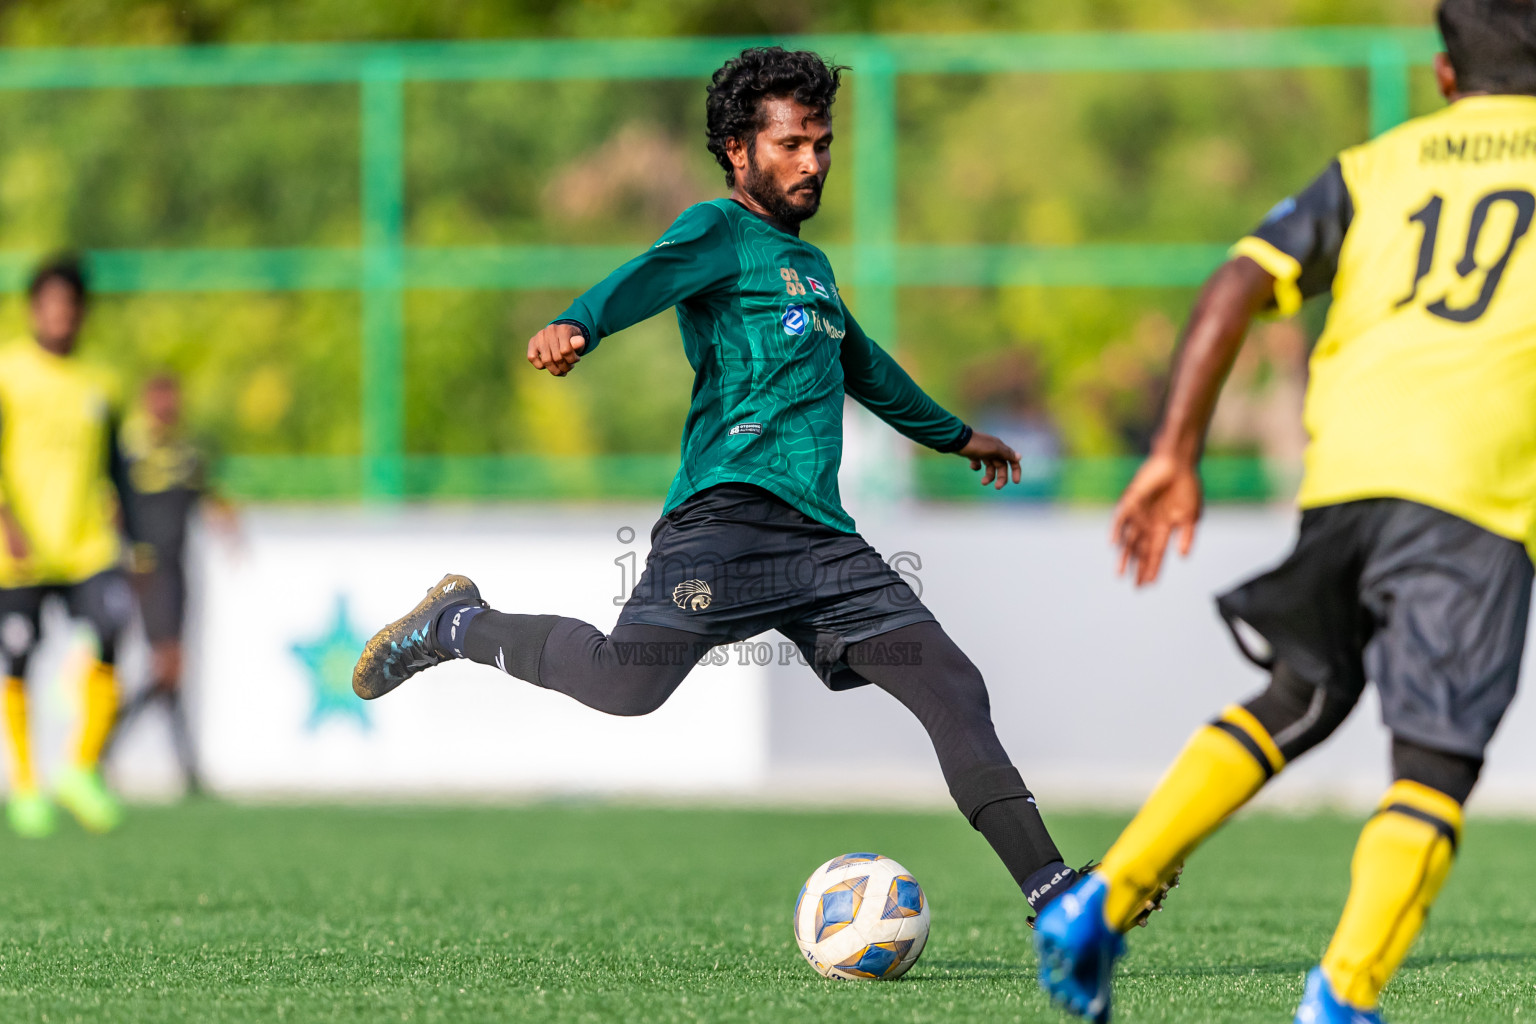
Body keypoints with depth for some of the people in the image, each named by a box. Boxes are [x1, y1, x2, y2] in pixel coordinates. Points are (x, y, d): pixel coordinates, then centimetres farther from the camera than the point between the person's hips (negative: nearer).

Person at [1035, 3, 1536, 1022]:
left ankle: (1105, 901, 12)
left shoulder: (1377, 166, 22)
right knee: (1436, 766, -3)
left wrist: (1175, 456, 8)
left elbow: (1238, 286, 10)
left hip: (1344, 476, 4)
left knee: (1297, 704, 23)